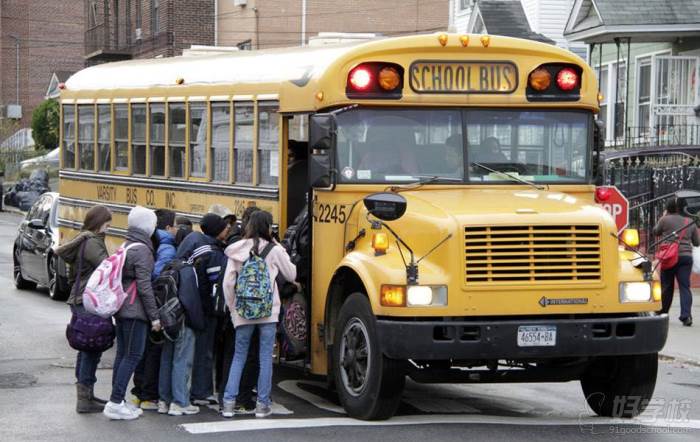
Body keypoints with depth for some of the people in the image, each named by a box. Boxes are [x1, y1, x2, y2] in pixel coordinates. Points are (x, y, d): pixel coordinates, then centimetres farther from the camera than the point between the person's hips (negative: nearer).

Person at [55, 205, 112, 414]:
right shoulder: (92, 243, -14)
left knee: (86, 349, 16)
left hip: (79, 300, 10)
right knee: (93, 348, -7)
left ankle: (85, 394, 24)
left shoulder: (82, 241, 17)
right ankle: (85, 400, -6)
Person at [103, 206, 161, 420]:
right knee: (133, 355, -5)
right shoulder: (142, 250, -15)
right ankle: (115, 403, -7)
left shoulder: (125, 246, 12)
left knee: (122, 354, 13)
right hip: (135, 311, -9)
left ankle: (118, 400, 17)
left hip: (121, 308, 9)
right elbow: (144, 286, -17)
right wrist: (154, 316, -14)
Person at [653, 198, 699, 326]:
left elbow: (656, 232, 16)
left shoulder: (665, 220, -2)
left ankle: (661, 314, 25)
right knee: (685, 287, -2)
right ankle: (686, 316, -16)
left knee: (666, 286, 11)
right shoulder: (690, 222, 9)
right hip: (686, 257, 2)